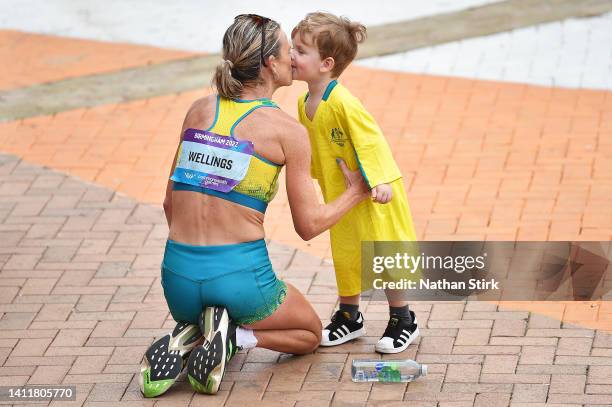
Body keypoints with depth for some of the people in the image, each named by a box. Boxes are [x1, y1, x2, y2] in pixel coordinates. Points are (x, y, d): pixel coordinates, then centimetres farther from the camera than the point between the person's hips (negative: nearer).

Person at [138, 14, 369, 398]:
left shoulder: (199, 111, 6)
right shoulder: (288, 130, -7)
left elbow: (170, 203, 13)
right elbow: (308, 225, -2)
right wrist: (355, 192, 16)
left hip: (178, 276, 5)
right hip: (240, 275, -4)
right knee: (309, 333, 26)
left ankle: (186, 341, 2)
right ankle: (233, 336, -4)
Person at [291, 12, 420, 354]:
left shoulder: (342, 102, -26)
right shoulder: (305, 103, 1)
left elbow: (370, 139, -24)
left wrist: (379, 181, -27)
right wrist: (318, 180, 20)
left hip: (374, 194, -8)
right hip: (339, 195, 8)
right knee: (345, 255, 15)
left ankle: (403, 321, 13)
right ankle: (349, 317, 30)